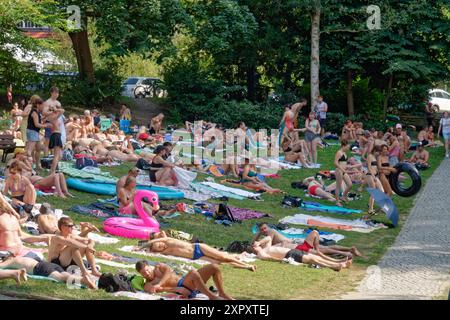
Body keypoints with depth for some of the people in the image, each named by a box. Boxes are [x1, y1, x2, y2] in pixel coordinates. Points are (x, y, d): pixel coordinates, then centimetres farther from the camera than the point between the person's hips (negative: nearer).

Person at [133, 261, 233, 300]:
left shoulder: (159, 267, 20)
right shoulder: (147, 285, 6)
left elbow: (169, 270, -3)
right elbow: (161, 289, -13)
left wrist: (159, 284, -18)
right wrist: (178, 289, -26)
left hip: (187, 281, 6)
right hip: (182, 288, -6)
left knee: (214, 267, -8)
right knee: (193, 273, -38)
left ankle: (222, 294, -1)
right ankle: (212, 296, -30)